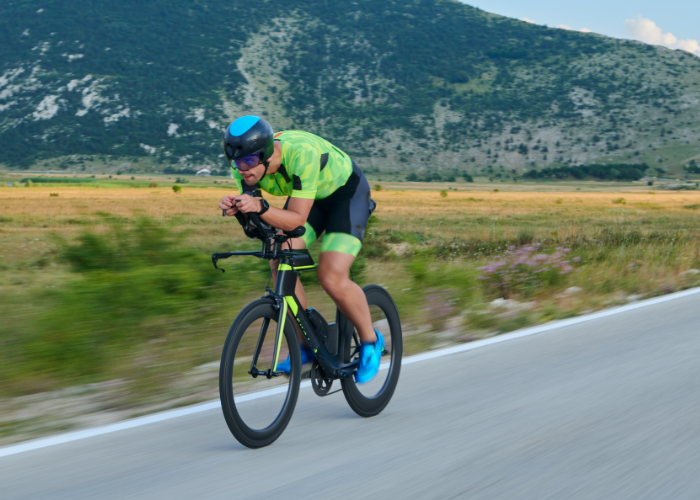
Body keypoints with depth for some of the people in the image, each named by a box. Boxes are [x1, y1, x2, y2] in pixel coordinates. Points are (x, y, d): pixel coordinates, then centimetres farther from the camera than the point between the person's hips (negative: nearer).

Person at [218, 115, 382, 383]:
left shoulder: (302, 153, -40)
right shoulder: (244, 163, -22)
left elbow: (296, 219, -38)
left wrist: (261, 208, -55)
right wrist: (235, 207, -39)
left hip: (347, 192, -6)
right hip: (306, 194, 6)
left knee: (332, 277, -20)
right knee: (280, 262, -14)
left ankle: (370, 341, 5)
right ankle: (306, 345, 3)